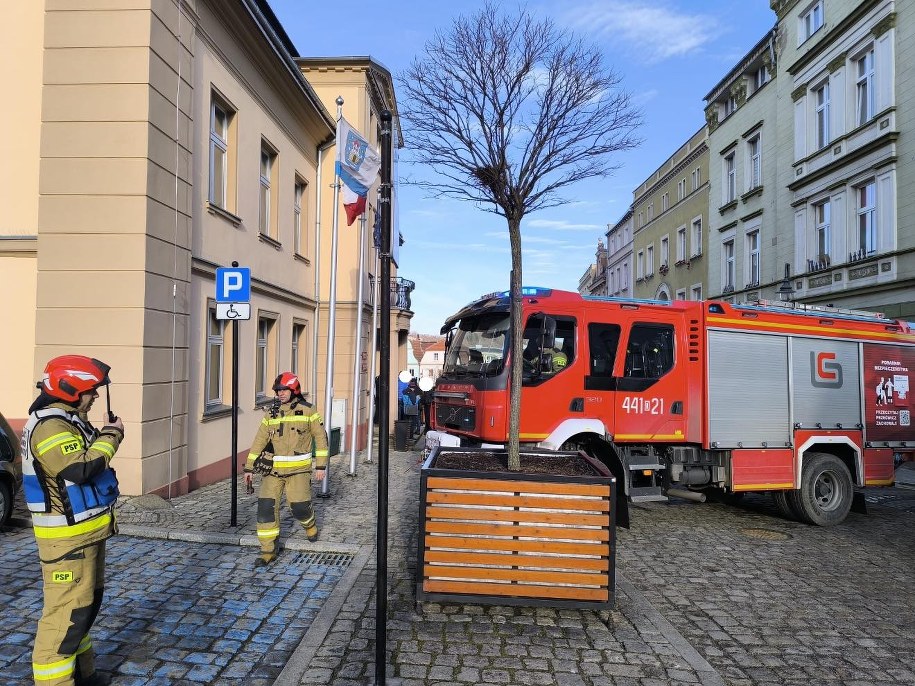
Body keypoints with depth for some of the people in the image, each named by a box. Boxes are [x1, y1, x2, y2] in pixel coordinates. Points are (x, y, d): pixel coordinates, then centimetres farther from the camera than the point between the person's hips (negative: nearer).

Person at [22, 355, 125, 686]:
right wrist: (110, 436, -20)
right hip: (67, 536, -11)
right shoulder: (50, 426, -21)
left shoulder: (67, 420, 12)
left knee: (87, 602, 20)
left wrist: (105, 434, 3)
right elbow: (80, 469, -31)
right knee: (67, 610, -6)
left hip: (85, 530, 11)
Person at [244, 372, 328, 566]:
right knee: (266, 506, -5)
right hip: (273, 469, 3)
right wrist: (249, 468, 9)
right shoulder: (272, 414, 8)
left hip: (298, 469, -3)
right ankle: (268, 550, 7)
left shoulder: (307, 411, -1)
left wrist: (321, 465, -1)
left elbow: (320, 437, 3)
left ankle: (310, 523, 32)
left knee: (299, 506, -4)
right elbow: (259, 441, 11)